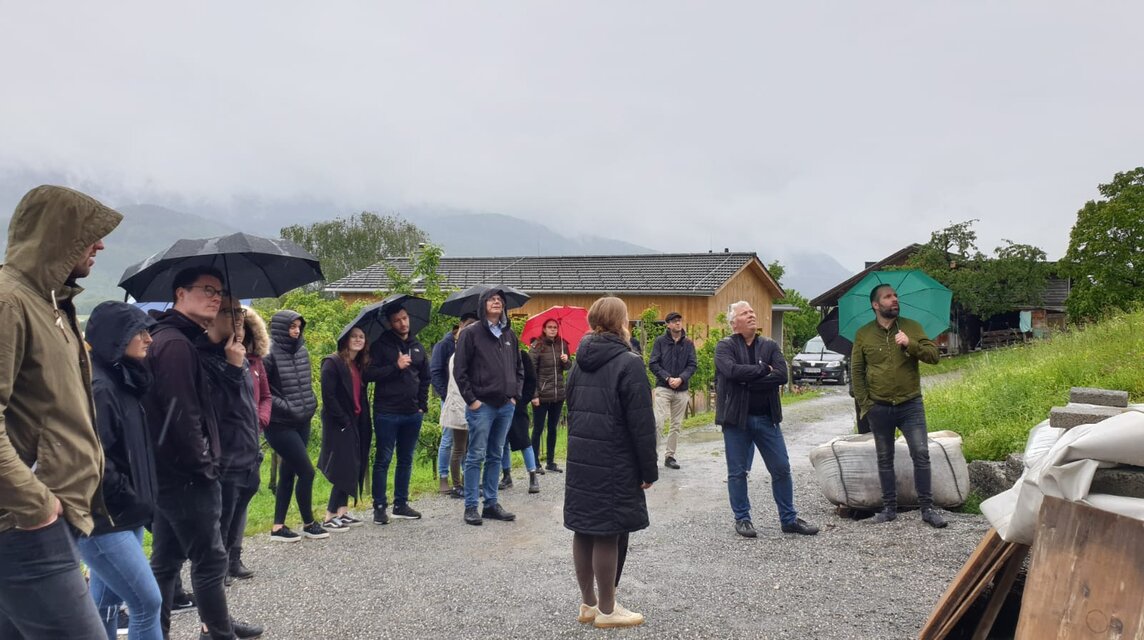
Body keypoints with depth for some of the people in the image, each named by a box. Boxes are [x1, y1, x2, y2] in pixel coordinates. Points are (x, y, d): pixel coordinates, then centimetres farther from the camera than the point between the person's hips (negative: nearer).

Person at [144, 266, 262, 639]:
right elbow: (181, 416, -24)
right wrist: (205, 466, -16)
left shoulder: (171, 339, 16)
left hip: (169, 472, 10)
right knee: (210, 559, 0)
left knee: (165, 560, 15)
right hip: (186, 475, -10)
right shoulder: (176, 344, -18)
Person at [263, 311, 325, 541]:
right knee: (306, 472, -4)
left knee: (288, 473, 10)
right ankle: (308, 524, 13)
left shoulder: (302, 351, 7)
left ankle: (278, 527, 18)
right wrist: (285, 406, -17)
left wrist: (310, 403, 9)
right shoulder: (269, 354, -15)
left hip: (301, 422, 7)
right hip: (280, 425, -7)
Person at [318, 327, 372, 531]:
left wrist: (364, 425, 6)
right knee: (344, 469, -9)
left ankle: (342, 513, 17)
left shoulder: (360, 366, 13)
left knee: (353, 469, 9)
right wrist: (344, 421, -16)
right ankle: (329, 518, -2)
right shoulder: (332, 363, -11)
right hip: (339, 425, -8)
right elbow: (328, 396, -17)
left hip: (356, 424, 8)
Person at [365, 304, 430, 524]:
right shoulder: (381, 345, -4)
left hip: (412, 414, 5)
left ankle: (401, 504, 21)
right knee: (383, 460, 0)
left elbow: (425, 377, 18)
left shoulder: (417, 347, 12)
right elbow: (369, 374, -13)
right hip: (387, 413, -5)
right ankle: (379, 507, 6)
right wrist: (396, 366, -20)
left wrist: (423, 404, 9)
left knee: (406, 460, 11)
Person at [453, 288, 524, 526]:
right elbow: (460, 370, -7)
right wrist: (471, 399, -11)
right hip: (481, 406, -5)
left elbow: (519, 367, 19)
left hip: (506, 406, 5)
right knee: (476, 456, -2)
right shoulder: (471, 334, -4)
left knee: (496, 456, 11)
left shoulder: (509, 334, 12)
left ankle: (491, 504, 19)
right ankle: (470, 507, 5)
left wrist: (515, 395, 9)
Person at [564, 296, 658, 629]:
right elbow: (641, 424, -14)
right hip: (614, 464, -7)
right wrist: (649, 470, -8)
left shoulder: (581, 361, 10)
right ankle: (606, 610, 11)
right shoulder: (628, 363, -13)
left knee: (584, 529, 12)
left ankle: (588, 603, 23)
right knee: (608, 533, 1)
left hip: (580, 460, 8)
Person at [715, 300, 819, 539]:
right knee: (737, 472, 6)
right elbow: (732, 370, -23)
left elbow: (781, 375, -9)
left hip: (767, 418, 3)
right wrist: (764, 369, -13)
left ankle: (789, 519, 22)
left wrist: (747, 381, -16)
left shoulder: (770, 346, 7)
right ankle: (742, 519, 21)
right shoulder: (725, 346, -3)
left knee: (781, 469, 8)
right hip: (737, 418, -3)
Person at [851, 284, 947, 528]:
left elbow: (934, 355, -5)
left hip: (911, 404, 0)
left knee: (921, 454, -5)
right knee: (885, 460, 8)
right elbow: (856, 371, 4)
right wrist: (864, 403, -3)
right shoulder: (863, 334, 2)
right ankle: (889, 508, 18)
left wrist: (910, 344, -22)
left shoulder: (911, 327, 3)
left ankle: (927, 508, 5)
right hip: (879, 408, 0)